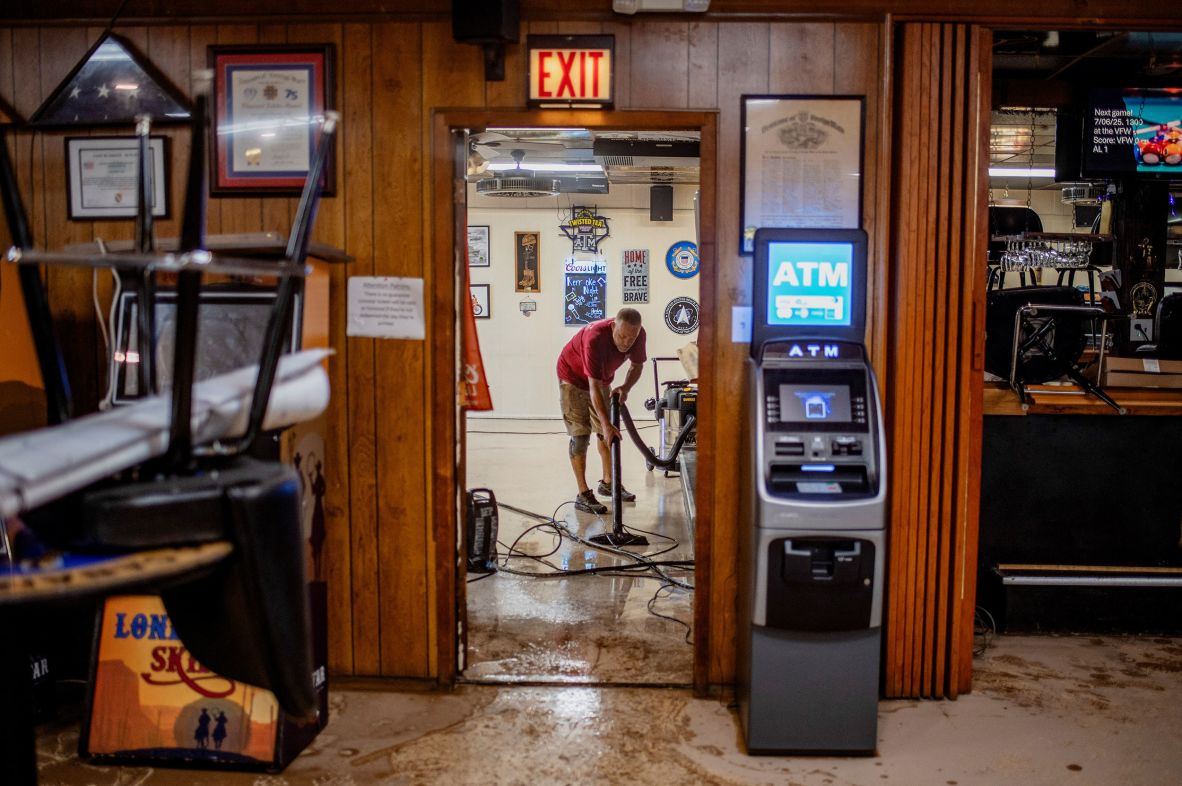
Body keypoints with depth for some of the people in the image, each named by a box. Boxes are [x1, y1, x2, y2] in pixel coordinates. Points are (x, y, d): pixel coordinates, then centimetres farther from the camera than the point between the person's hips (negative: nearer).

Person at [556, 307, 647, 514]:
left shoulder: (638, 335, -22)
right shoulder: (595, 338, -40)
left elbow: (637, 365, -4)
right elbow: (594, 387, -40)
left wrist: (625, 387, -24)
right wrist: (606, 424, -44)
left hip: (602, 378, 7)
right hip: (573, 377, -6)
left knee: (607, 431, 10)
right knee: (580, 435, -10)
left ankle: (608, 482, 25)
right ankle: (583, 494, -7)